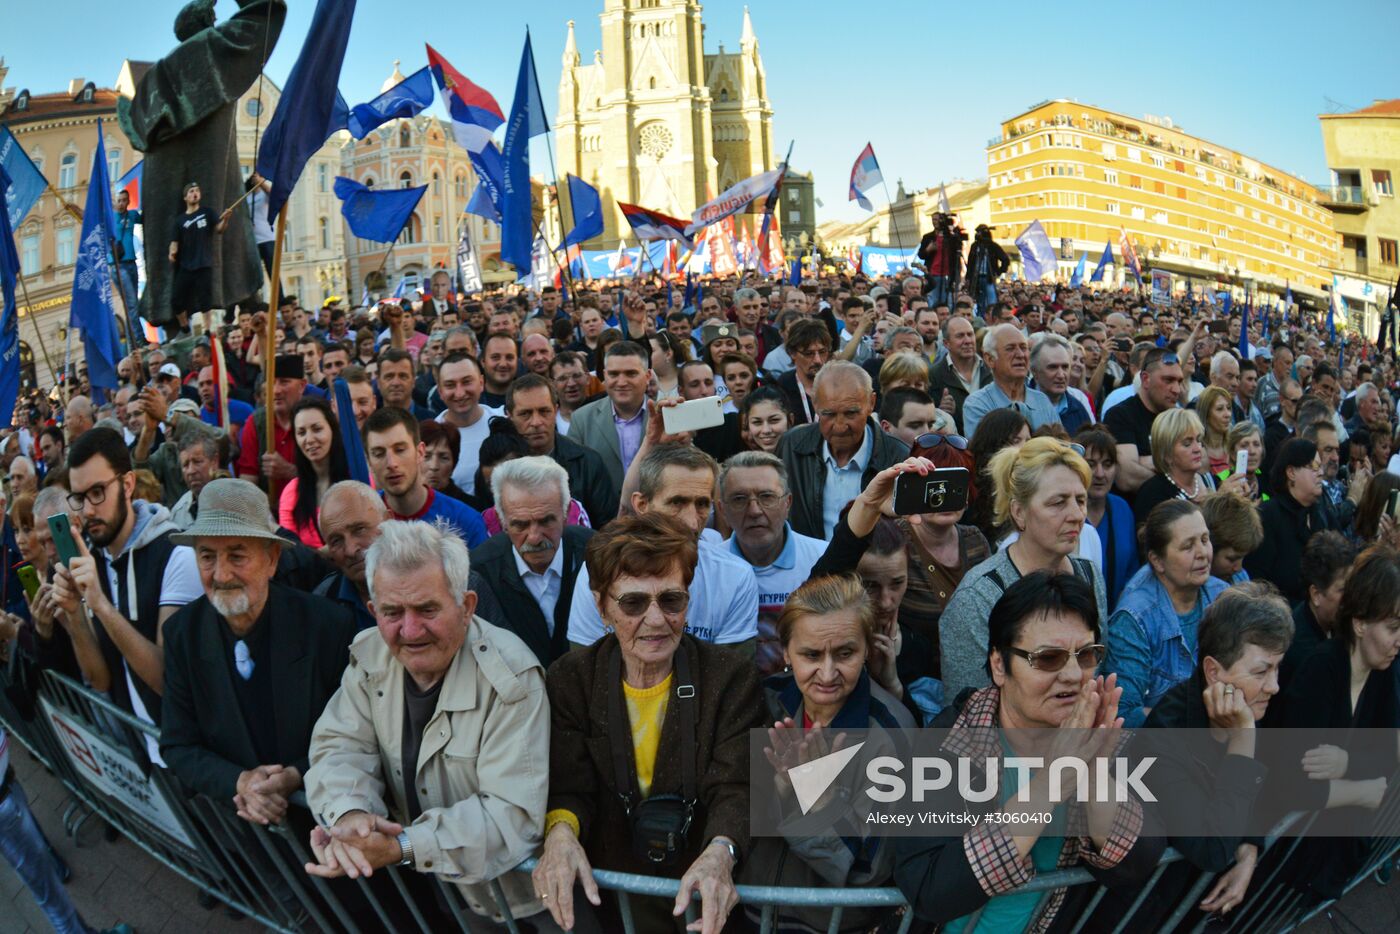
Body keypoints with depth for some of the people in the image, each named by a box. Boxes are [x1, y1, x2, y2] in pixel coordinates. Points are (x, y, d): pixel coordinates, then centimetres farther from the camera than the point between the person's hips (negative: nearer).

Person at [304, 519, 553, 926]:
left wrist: (401, 847, -35)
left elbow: (513, 815, -26)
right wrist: (349, 812, -27)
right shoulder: (370, 656, -4)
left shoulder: (510, 678, -22)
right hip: (408, 882, 3)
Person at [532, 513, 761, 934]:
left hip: (701, 890, 0)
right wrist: (561, 831, -26)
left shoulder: (733, 677, -2)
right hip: (607, 886, 1)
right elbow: (569, 788, -2)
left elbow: (735, 789, -9)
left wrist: (719, 853, -31)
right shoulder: (571, 678, 2)